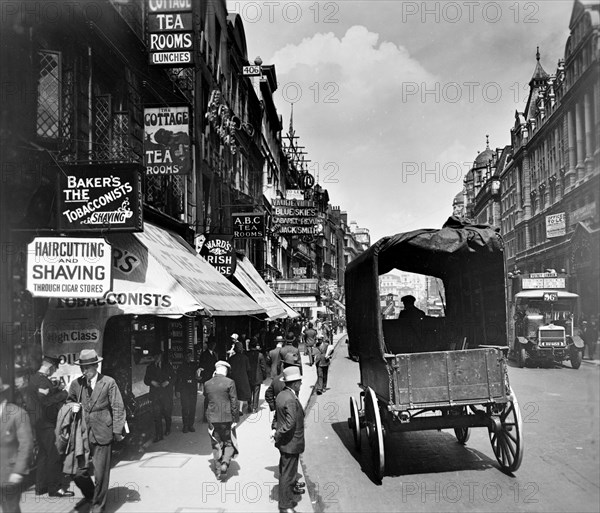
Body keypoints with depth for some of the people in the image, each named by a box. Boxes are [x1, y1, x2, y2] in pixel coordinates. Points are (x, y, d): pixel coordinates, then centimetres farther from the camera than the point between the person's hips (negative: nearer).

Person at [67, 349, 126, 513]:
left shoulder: (108, 383, -6)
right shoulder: (76, 384, 3)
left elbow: (118, 408, -4)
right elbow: (69, 402, 21)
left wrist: (117, 431, -7)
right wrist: (73, 407, -3)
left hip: (102, 434, -3)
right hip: (82, 435, 3)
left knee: (101, 473, 4)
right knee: (78, 472, 4)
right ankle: (90, 495, 33)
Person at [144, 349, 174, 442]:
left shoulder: (167, 365, 8)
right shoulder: (150, 367, 11)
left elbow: (173, 376, 9)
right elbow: (146, 380, 12)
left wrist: (168, 382, -10)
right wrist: (152, 382, -9)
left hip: (166, 393, 0)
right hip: (155, 394, 1)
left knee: (167, 412, 3)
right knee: (157, 415, -7)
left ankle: (168, 429, 29)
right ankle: (158, 435, -3)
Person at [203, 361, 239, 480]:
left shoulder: (207, 384, 0)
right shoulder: (229, 382, -11)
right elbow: (234, 402, -10)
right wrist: (236, 419, -4)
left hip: (212, 418, 3)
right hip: (227, 418, -3)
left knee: (216, 445, 14)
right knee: (229, 443, 13)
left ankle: (218, 470, 16)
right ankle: (225, 462, -8)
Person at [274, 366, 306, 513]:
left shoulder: (281, 395, 3)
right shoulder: (291, 400, -28)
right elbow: (291, 423, -34)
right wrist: (278, 435, -22)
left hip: (284, 442, 10)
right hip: (291, 443, -10)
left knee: (286, 468, 29)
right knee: (288, 472, 3)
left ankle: (292, 486, 52)